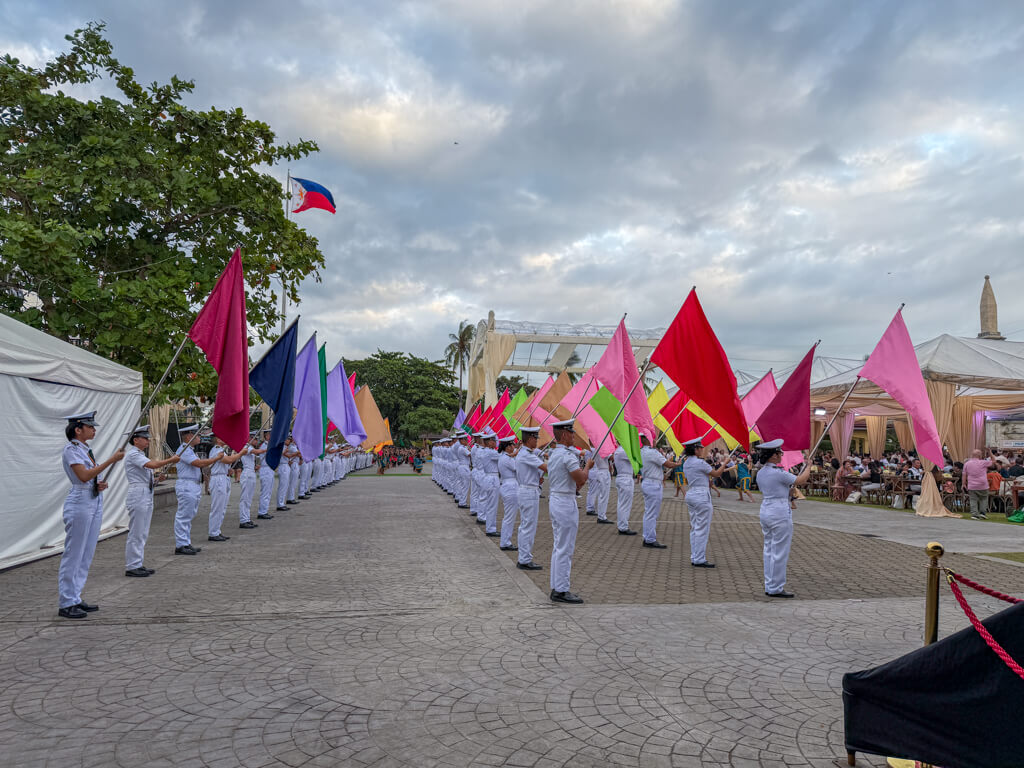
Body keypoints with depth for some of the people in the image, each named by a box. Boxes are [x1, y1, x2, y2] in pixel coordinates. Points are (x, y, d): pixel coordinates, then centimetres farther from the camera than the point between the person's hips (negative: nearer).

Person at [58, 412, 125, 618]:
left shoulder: (86, 449, 15)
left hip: (95, 503, 9)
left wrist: (101, 484, 0)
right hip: (80, 503, -9)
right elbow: (84, 476, -22)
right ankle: (65, 604, 3)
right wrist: (111, 460, -24)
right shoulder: (71, 449, -11)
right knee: (73, 554, -3)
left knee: (86, 554, 11)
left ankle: (75, 599, 19)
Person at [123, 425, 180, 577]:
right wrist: (171, 460, -15)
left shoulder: (140, 455, 21)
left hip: (146, 495, 10)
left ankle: (138, 565, 19)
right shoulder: (133, 454, -10)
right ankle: (131, 567, -1)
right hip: (138, 495, -10)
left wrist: (156, 480, 7)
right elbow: (152, 465, -24)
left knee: (143, 533, 13)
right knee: (135, 533, -6)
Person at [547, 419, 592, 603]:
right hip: (566, 504, -10)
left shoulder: (553, 456, 14)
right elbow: (581, 479, -19)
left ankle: (556, 588, 19)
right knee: (565, 549, -5)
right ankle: (561, 591, 0)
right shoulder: (567, 455, -16)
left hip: (555, 501, 10)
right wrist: (588, 466, -2)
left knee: (558, 547, 14)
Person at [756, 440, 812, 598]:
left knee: (769, 551, 14)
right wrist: (808, 466, 9)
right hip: (780, 513, -9)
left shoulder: (760, 473, 7)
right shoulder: (779, 473, -18)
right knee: (779, 553, -1)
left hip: (764, 512, 9)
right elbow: (801, 480, -7)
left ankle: (769, 587, 20)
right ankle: (776, 589, 5)